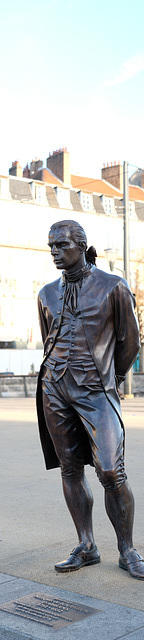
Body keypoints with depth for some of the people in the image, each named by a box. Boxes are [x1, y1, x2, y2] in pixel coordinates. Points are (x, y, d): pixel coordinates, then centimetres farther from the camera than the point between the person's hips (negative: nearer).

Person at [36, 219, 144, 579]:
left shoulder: (112, 287, 0)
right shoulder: (47, 294, 12)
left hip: (95, 391, -4)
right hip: (54, 389, 4)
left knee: (111, 473, -9)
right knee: (70, 469, 6)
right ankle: (86, 547, 17)